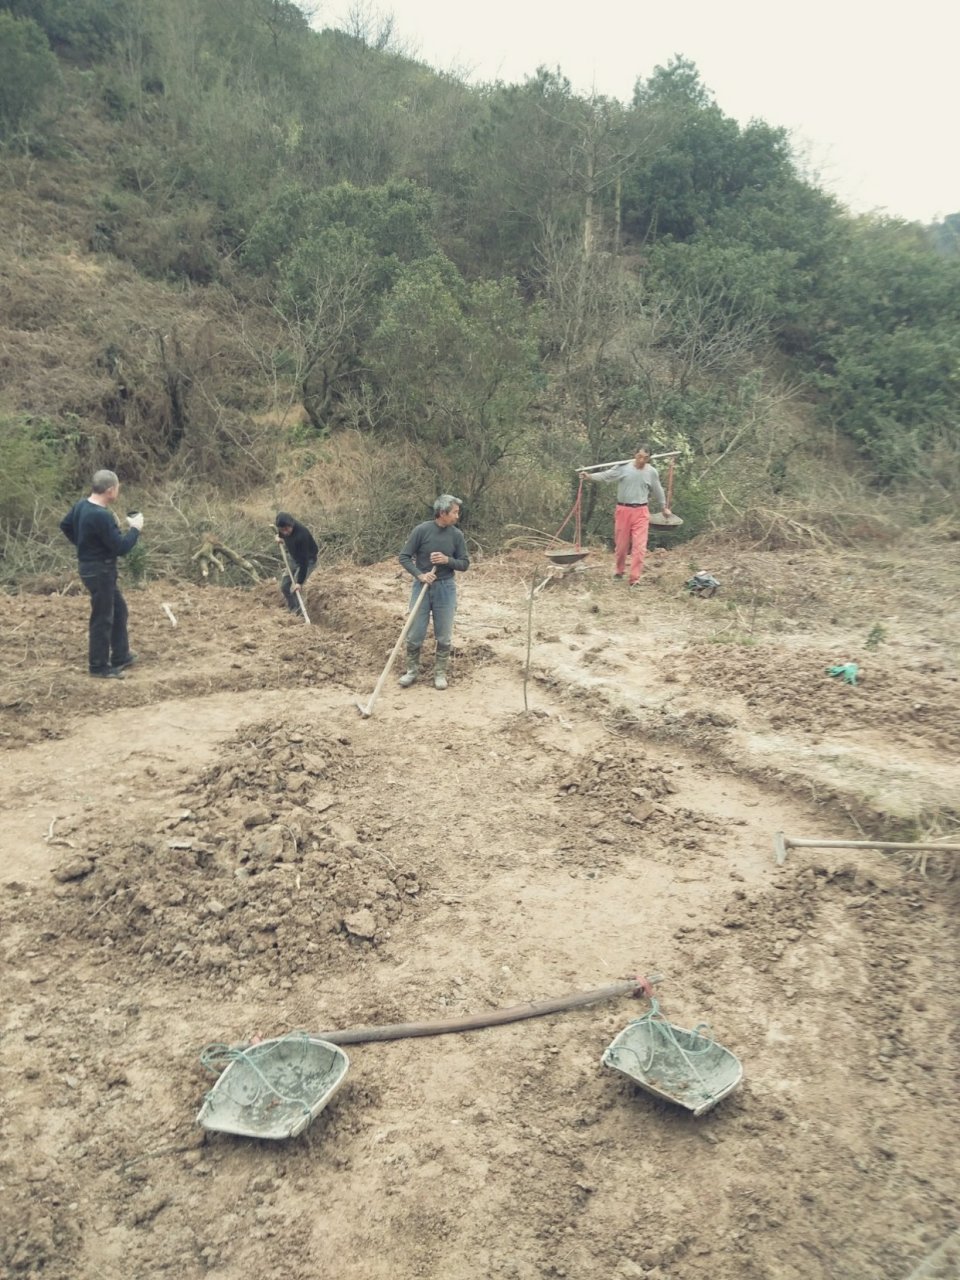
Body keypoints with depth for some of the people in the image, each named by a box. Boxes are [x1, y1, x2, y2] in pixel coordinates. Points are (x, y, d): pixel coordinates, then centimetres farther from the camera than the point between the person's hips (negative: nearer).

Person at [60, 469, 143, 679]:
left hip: (91, 565, 10)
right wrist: (135, 528, -10)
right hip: (100, 570, -10)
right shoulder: (102, 516, -27)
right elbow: (121, 547, -24)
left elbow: (65, 525, 20)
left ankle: (121, 656, 28)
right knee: (103, 618, 0)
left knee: (118, 609, 19)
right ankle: (99, 667, 10)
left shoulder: (81, 505, 3)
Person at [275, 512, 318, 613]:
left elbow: (304, 561, -36)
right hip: (294, 560, 8)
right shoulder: (284, 528, -16)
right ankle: (293, 611, 21)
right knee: (284, 586, 6)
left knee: (294, 590, -17)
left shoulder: (301, 535, -38)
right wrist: (279, 537, -5)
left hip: (308, 561, -8)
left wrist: (300, 582, -36)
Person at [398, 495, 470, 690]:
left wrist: (447, 560, -15)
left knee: (444, 636, 7)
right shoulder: (422, 530, -9)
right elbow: (404, 557, -5)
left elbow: (465, 564, 3)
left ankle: (440, 672, 21)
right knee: (415, 634, 4)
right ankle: (412, 670, 22)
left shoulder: (457, 535, -2)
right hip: (422, 586, -1)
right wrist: (419, 575, -18)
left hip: (445, 588, 2)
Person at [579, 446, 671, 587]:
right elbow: (605, 476, -7)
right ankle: (619, 570, 34)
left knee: (639, 546, -7)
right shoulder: (623, 467, -4)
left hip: (641, 512, 1)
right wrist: (589, 476, -23)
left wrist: (664, 507, 27)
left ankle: (635, 579, -4)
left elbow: (657, 491, 16)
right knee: (621, 544, 11)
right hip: (623, 510, 0)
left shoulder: (651, 472, 3)